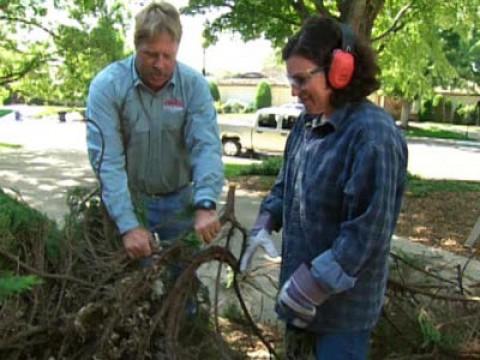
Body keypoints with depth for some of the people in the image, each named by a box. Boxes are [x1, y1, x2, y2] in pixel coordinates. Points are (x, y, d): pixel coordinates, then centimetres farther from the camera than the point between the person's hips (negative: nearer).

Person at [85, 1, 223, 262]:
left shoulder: (194, 84, -9)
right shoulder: (107, 86, -15)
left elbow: (207, 146, -17)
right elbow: (107, 161, -20)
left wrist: (205, 205, -33)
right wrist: (128, 226, -29)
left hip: (180, 201, 2)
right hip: (129, 201, -1)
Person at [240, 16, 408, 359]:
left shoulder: (374, 135, -24)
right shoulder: (308, 122, 3)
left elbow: (367, 232, -25)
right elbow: (286, 182, 17)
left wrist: (311, 286, -23)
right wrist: (265, 226, 2)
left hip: (343, 298, -8)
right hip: (304, 280, 8)